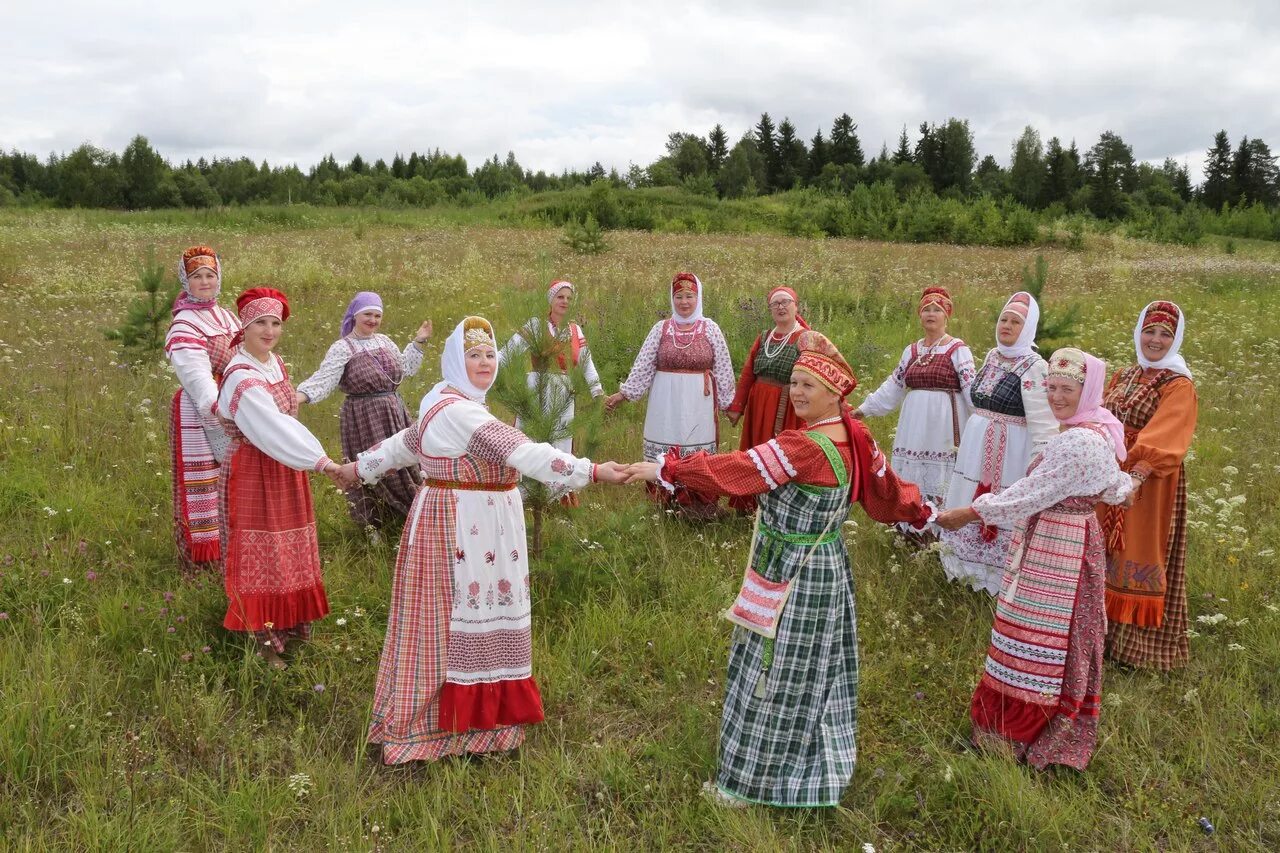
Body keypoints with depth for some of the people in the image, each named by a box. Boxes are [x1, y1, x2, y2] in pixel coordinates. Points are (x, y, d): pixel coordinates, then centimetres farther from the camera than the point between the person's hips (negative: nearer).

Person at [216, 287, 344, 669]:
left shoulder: (275, 362, 5)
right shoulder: (241, 378, -23)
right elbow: (273, 428, -32)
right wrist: (321, 461, -36)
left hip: (284, 469, 8)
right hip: (253, 472, -8)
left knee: (290, 546, 17)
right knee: (259, 550, 2)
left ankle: (290, 623, 32)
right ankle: (264, 636, 14)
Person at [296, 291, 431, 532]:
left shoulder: (384, 341, 9)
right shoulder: (342, 348, -10)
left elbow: (405, 368, 20)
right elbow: (324, 379, -20)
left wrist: (418, 342, 14)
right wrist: (297, 396, -35)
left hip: (394, 412, 6)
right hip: (363, 416, -6)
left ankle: (406, 514, 30)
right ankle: (371, 525, 19)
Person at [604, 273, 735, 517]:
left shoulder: (710, 328, 2)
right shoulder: (661, 328, 5)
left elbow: (723, 369, 4)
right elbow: (643, 365, 4)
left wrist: (726, 402, 4)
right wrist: (623, 393, -1)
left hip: (698, 404, -1)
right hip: (666, 403, 1)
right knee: (664, 455, 4)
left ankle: (696, 510, 14)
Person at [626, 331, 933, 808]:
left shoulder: (804, 447, -28)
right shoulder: (854, 438, -1)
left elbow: (736, 472, -28)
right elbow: (885, 489, 10)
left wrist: (665, 470, -25)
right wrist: (923, 513, 29)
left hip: (794, 577, -9)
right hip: (827, 568, 9)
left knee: (775, 677, 6)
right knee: (816, 672, 22)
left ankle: (750, 783, 23)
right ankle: (823, 768, 41)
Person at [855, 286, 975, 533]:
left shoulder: (958, 350, -3)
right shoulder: (911, 351, 14)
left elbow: (972, 389, -10)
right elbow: (893, 386, 19)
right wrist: (864, 409, 17)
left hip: (944, 427, -5)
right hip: (915, 426, 5)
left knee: (940, 482, -5)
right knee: (911, 481, 6)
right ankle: (912, 533, 15)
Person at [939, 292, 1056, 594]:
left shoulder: (1033, 367, -14)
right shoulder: (992, 356, 9)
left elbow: (1042, 421, -20)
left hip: (1009, 453, -7)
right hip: (976, 447, 8)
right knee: (972, 506, 14)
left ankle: (999, 577, 15)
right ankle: (971, 570, 30)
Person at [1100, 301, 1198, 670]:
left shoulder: (1179, 387, -11)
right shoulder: (1123, 377, 11)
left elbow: (1162, 440, -24)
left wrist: (1134, 477, -37)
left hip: (1149, 482, -6)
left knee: (1141, 554, 0)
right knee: (1108, 550, 14)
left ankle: (1140, 641, 13)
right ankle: (1106, 626, 29)